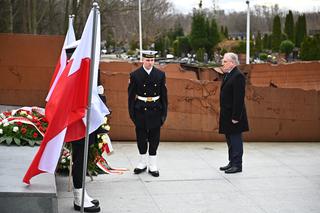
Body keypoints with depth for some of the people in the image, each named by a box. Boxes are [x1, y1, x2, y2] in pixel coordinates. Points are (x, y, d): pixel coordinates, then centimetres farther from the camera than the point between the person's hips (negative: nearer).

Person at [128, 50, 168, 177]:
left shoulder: (160, 75, 1)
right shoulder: (135, 75, -3)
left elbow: (164, 95, 4)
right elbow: (131, 95, -1)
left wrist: (164, 112, 2)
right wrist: (131, 112, -3)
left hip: (155, 110, 1)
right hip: (140, 110, -1)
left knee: (154, 138, 5)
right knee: (141, 137, 8)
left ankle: (152, 165, 14)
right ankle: (142, 163, 23)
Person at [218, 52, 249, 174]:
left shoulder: (238, 76, -16)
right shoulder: (227, 75, 14)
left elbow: (239, 98, -21)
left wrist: (235, 116, -22)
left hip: (234, 115, -10)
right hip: (226, 115, 10)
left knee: (235, 140, -2)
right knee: (230, 140, 16)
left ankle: (237, 165, 5)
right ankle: (232, 163, 25)